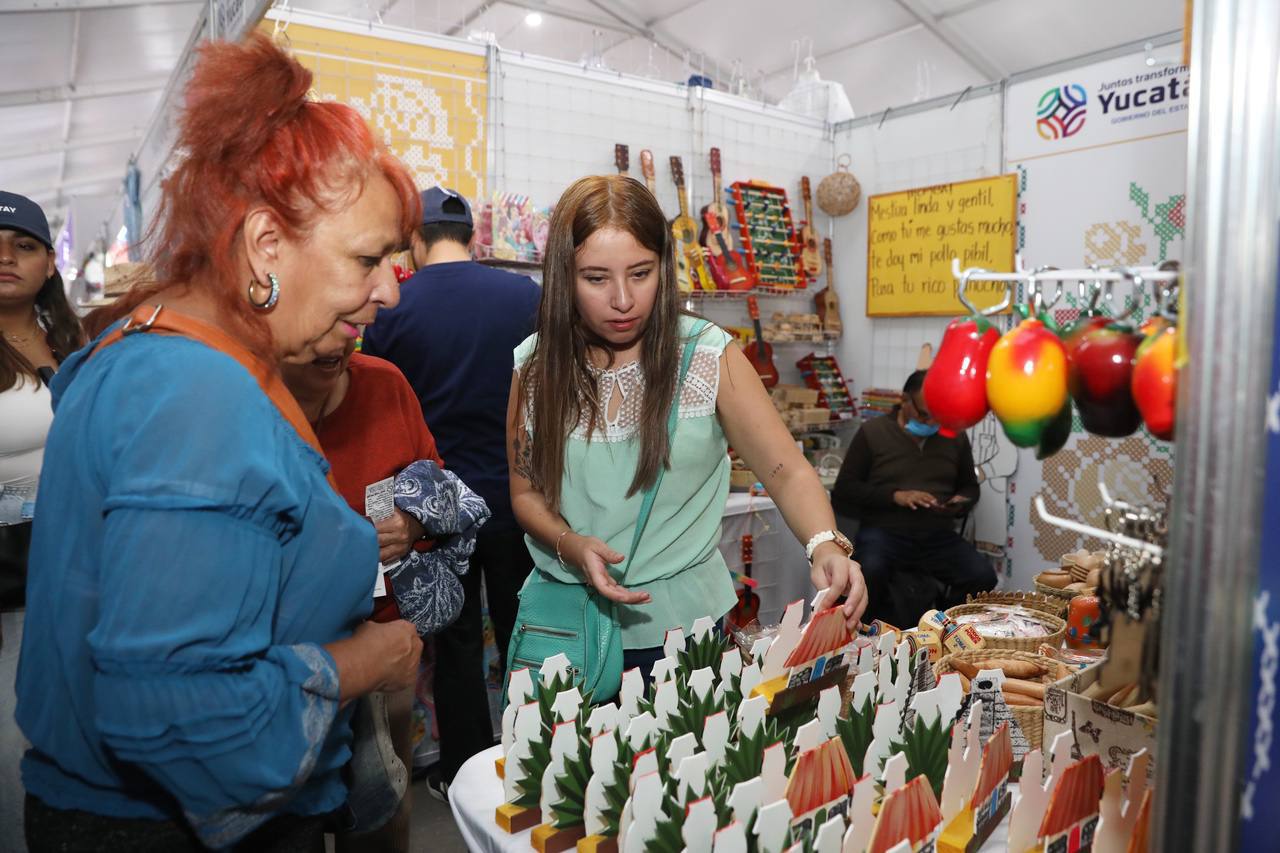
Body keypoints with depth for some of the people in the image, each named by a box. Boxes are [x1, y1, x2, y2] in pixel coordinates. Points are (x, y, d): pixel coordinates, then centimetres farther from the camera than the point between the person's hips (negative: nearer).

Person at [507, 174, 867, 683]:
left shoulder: (709, 357, -12)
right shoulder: (536, 365, -5)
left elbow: (789, 474, -11)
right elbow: (526, 492, 2)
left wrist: (825, 545, -30)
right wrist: (572, 546, -18)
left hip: (680, 618, -1)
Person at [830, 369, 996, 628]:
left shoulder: (955, 436, 13)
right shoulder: (873, 432, 2)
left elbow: (970, 487, 24)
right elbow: (844, 489, -1)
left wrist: (961, 502, 0)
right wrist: (895, 496, -13)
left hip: (938, 535, 4)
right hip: (885, 531, -3)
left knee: (983, 578, -23)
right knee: (870, 573, -35)